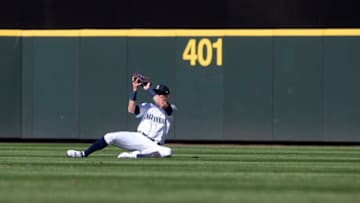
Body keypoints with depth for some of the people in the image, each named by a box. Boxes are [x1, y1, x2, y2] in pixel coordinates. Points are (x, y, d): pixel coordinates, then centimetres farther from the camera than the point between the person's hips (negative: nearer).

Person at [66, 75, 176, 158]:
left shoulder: (170, 109, 3)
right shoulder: (148, 107, 10)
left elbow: (162, 104, -21)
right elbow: (131, 109, -8)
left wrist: (147, 88, -12)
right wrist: (135, 89, -15)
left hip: (152, 145, -3)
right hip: (138, 138, 3)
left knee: (167, 152, -36)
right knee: (110, 137, -16)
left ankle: (135, 155, -35)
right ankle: (84, 154, -12)